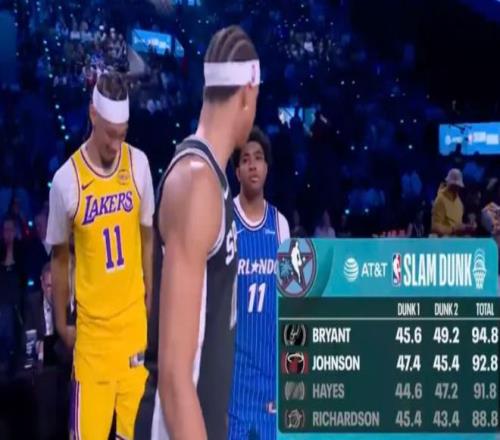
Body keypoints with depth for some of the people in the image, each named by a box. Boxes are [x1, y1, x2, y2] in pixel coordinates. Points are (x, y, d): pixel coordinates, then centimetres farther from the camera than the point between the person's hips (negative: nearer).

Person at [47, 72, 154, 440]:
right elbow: (60, 257, 2)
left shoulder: (139, 164, -1)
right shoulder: (66, 180, -10)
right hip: (91, 321, -3)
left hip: (134, 315, 3)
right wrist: (62, 322, 8)